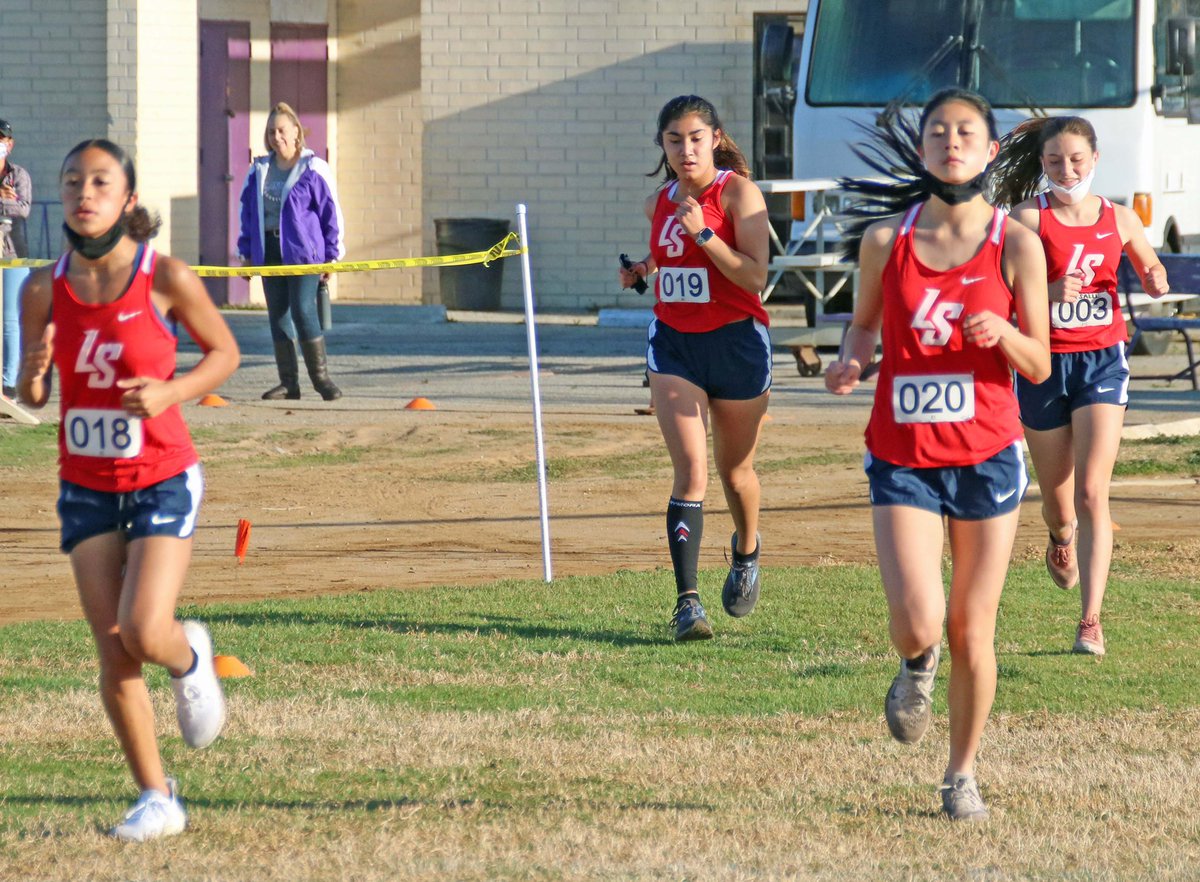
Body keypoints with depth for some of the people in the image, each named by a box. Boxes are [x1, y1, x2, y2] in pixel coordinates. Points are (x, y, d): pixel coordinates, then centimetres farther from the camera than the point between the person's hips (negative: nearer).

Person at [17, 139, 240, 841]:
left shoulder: (166, 277, -12)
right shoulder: (44, 289, -4)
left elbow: (225, 352, 0)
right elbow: (32, 397, 6)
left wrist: (170, 392, -18)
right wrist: (34, 374, -18)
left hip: (163, 480, -3)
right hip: (86, 488, 3)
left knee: (143, 632, -18)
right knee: (113, 657, 0)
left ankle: (190, 659, 19)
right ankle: (157, 800, 13)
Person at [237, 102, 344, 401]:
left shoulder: (313, 169, -3)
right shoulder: (259, 170, 12)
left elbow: (330, 212, -2)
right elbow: (247, 211, 17)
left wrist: (331, 255, -4)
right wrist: (246, 252, 13)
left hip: (302, 250, -5)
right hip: (269, 250, 5)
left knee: (303, 312, -12)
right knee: (278, 316, 6)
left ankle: (321, 376, -1)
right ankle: (288, 382, 11)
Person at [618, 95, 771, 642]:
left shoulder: (738, 192, -10)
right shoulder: (659, 203, 7)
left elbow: (755, 276, -19)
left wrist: (703, 233, -26)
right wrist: (644, 268, 8)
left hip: (735, 342, -3)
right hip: (674, 343, 3)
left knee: (734, 471, 15)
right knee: (690, 471, -12)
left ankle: (746, 551, 48)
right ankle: (687, 602, -16)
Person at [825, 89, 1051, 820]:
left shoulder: (1016, 245, -4)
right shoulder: (886, 239, -1)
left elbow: (1039, 367, -1)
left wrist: (1004, 333, -22)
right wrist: (852, 361, -6)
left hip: (988, 456, 0)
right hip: (904, 457, 0)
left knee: (972, 632, 5)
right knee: (918, 623, -14)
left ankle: (963, 773, 25)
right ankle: (916, 667, 23)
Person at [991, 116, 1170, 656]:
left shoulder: (1119, 220, 3)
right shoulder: (1029, 221, -7)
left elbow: (1153, 278, 18)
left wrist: (1156, 281, -6)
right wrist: (1054, 294, -31)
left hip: (1102, 363, 0)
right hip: (1044, 364, 0)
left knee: (1091, 495, -13)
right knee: (1057, 499, 13)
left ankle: (1090, 621, -13)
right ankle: (1062, 538, 51)